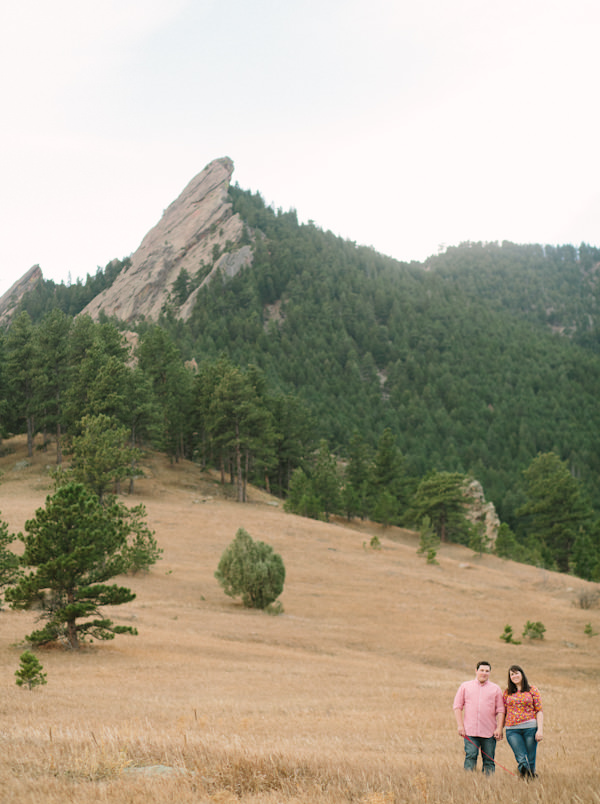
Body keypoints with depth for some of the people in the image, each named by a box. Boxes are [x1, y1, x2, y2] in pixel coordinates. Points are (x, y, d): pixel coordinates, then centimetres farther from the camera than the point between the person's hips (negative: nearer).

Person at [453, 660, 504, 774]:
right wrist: (460, 725, -2)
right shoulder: (465, 686, 11)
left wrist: (499, 728, -2)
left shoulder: (495, 689, 12)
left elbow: (500, 710, 9)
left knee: (489, 760, 2)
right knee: (470, 757, -11)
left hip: (489, 732, 1)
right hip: (470, 731, -1)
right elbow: (457, 706, 8)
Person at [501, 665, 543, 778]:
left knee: (530, 760, 0)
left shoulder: (532, 690, 6)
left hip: (530, 727, -1)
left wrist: (540, 730, -7)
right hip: (512, 730, 1)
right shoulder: (507, 692, 12)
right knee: (521, 759, -13)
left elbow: (539, 711, 3)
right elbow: (503, 711, 16)